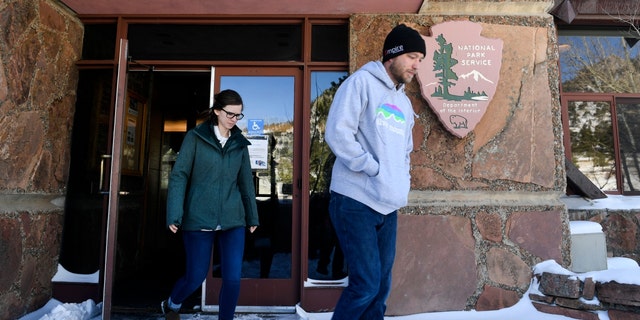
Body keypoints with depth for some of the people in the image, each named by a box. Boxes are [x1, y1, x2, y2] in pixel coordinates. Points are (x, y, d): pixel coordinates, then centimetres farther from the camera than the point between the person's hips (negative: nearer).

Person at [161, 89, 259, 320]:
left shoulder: (240, 143, 8)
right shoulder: (195, 137, -1)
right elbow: (178, 176, -4)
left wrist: (252, 216, 16)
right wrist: (174, 214, -12)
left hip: (233, 220, 3)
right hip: (199, 220, -2)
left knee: (233, 278, -4)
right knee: (196, 277, 7)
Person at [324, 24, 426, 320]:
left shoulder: (404, 103, 19)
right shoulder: (361, 82, -5)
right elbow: (337, 133, -16)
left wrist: (402, 180, 10)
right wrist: (376, 170, -14)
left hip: (388, 206, 8)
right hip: (356, 201, -8)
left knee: (381, 288, 12)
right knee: (366, 285, -7)